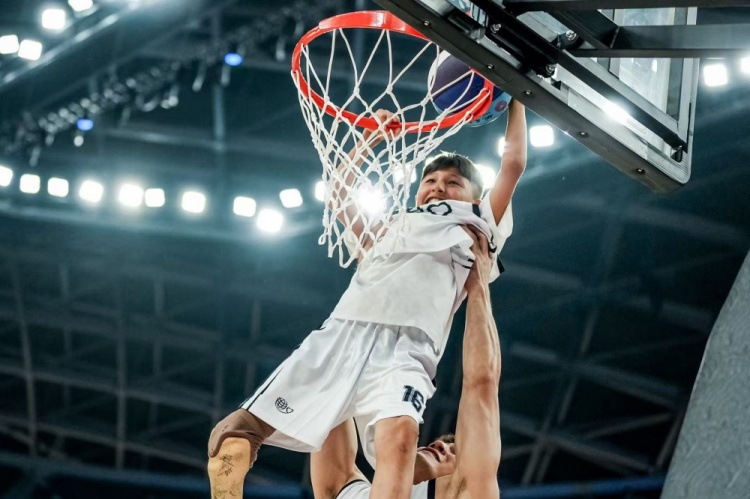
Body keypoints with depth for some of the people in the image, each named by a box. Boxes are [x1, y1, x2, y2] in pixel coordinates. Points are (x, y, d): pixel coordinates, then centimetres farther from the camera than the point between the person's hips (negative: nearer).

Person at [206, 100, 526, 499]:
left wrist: (516, 97, 31)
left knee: (400, 432, -37)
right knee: (233, 433, -9)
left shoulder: (476, 232, 24)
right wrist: (372, 138, 51)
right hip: (339, 334, 5)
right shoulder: (391, 227, 35)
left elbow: (513, 162, 21)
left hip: (402, 349, -5)